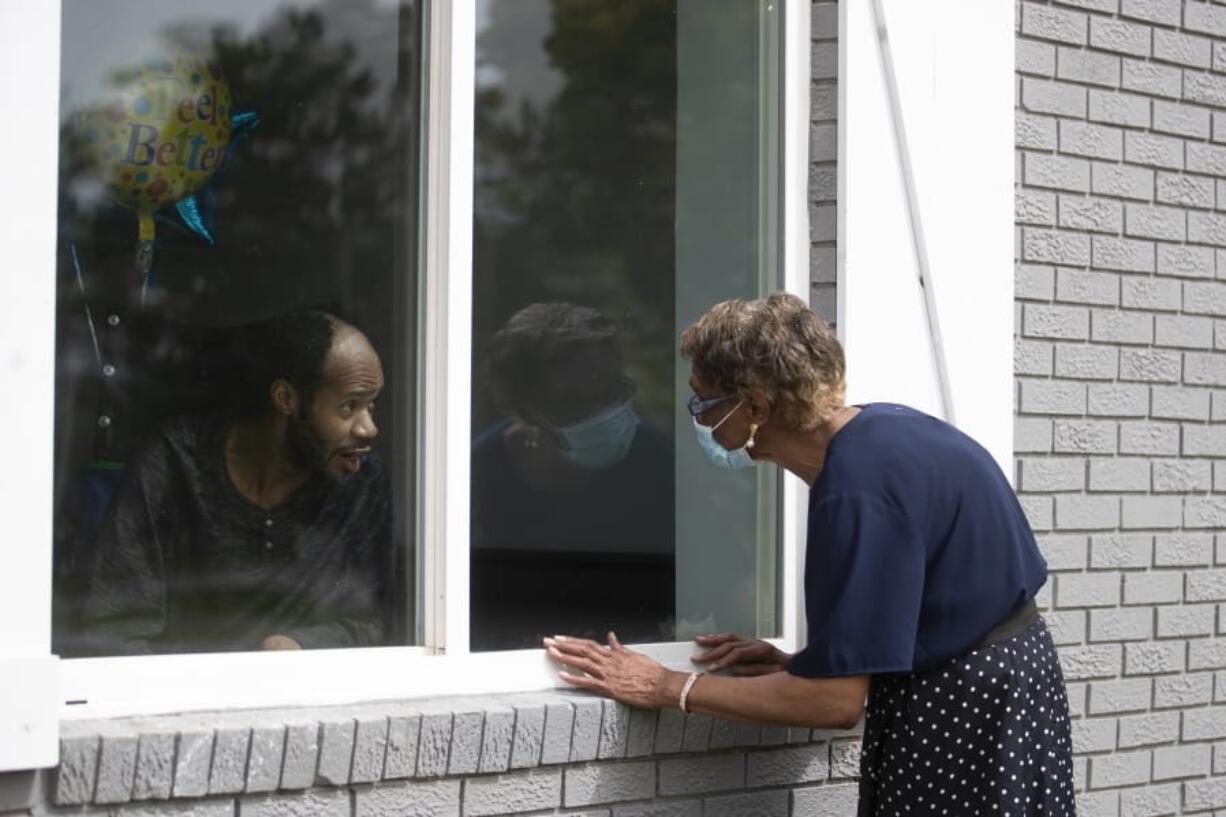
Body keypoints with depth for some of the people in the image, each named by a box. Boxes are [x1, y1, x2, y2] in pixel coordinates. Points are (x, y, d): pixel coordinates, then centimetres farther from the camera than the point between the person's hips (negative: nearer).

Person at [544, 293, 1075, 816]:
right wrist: (801, 664, 4)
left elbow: (836, 701, -23)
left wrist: (665, 688, -17)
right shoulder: (880, 429, 3)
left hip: (962, 719, -9)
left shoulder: (856, 489, -25)